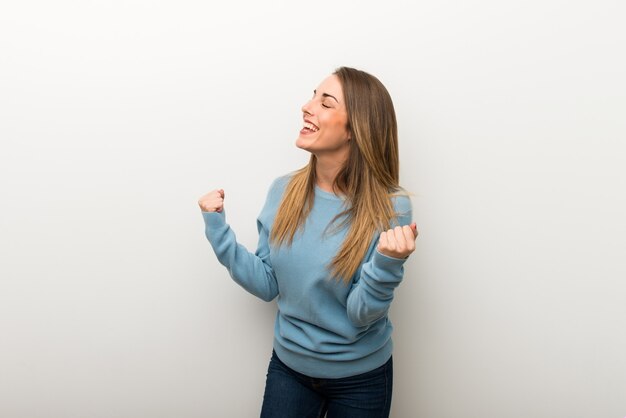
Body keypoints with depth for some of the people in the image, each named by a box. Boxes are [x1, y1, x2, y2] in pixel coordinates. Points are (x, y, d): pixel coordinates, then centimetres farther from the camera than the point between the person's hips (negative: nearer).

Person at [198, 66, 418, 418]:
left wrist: (387, 264, -35)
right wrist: (218, 229, -11)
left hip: (360, 377, -2)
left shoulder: (389, 207, -20)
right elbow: (268, 285, -4)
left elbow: (361, 317, -18)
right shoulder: (284, 191, -8)